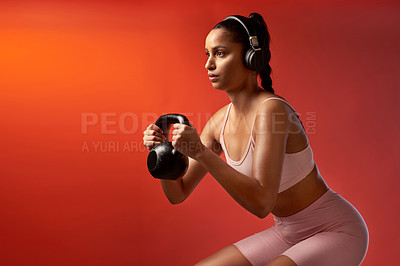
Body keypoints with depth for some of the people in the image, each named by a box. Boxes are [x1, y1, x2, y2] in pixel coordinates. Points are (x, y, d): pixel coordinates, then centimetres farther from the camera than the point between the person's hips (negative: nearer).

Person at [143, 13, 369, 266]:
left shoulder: (271, 110, -25)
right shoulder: (220, 121, -3)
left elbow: (262, 203, -33)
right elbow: (178, 193, 1)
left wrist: (201, 152, -35)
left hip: (336, 231, -7)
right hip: (287, 233, 7)